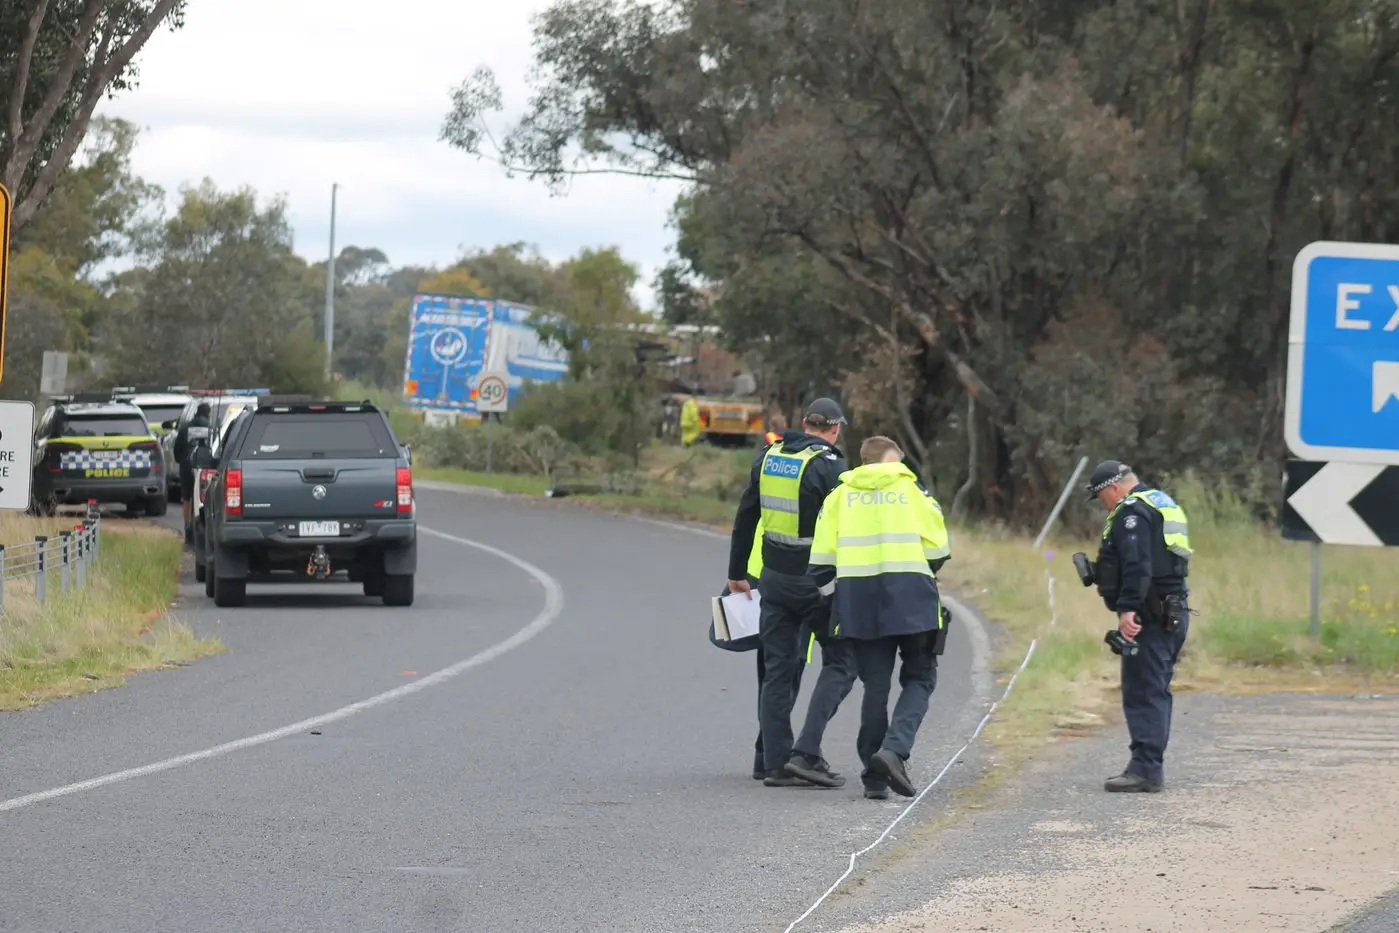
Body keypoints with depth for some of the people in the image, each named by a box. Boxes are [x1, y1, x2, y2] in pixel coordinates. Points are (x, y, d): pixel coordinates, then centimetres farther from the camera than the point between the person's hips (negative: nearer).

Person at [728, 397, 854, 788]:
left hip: (775, 578, 6)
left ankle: (777, 763, 6)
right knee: (839, 661, 5)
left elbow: (745, 518, 13)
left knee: (778, 669, 9)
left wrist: (736, 572, 21)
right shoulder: (829, 466, -12)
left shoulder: (767, 458, 7)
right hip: (816, 580, -6)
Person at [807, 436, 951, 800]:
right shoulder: (912, 490, 7)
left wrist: (835, 597, 19)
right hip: (910, 597, -2)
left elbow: (821, 561, 6)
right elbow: (938, 551, 5)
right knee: (919, 678, 8)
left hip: (857, 596, 3)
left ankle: (875, 777, 8)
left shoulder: (839, 496, 13)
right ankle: (895, 748, -16)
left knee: (875, 684, 9)